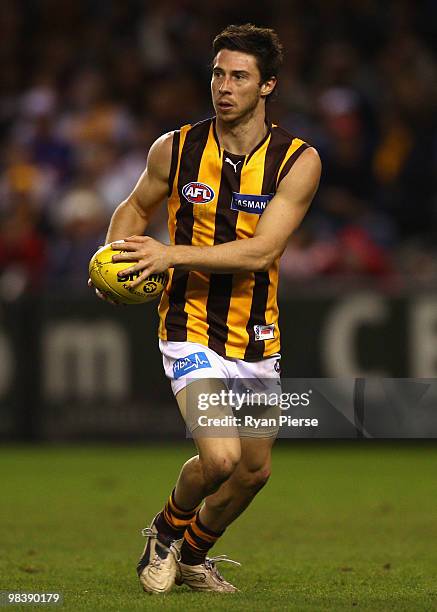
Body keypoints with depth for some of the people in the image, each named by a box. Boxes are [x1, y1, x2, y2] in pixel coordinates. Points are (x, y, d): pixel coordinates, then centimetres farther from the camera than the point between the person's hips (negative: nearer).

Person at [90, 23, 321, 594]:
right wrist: (117, 256, -5)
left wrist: (172, 253, -26)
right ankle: (166, 530, 11)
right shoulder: (175, 149, -6)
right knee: (220, 457, -21)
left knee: (255, 470, 12)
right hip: (191, 328, -2)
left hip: (258, 337, 3)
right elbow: (136, 207, 15)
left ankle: (192, 553, 40)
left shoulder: (298, 161, -10)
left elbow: (260, 251, -20)